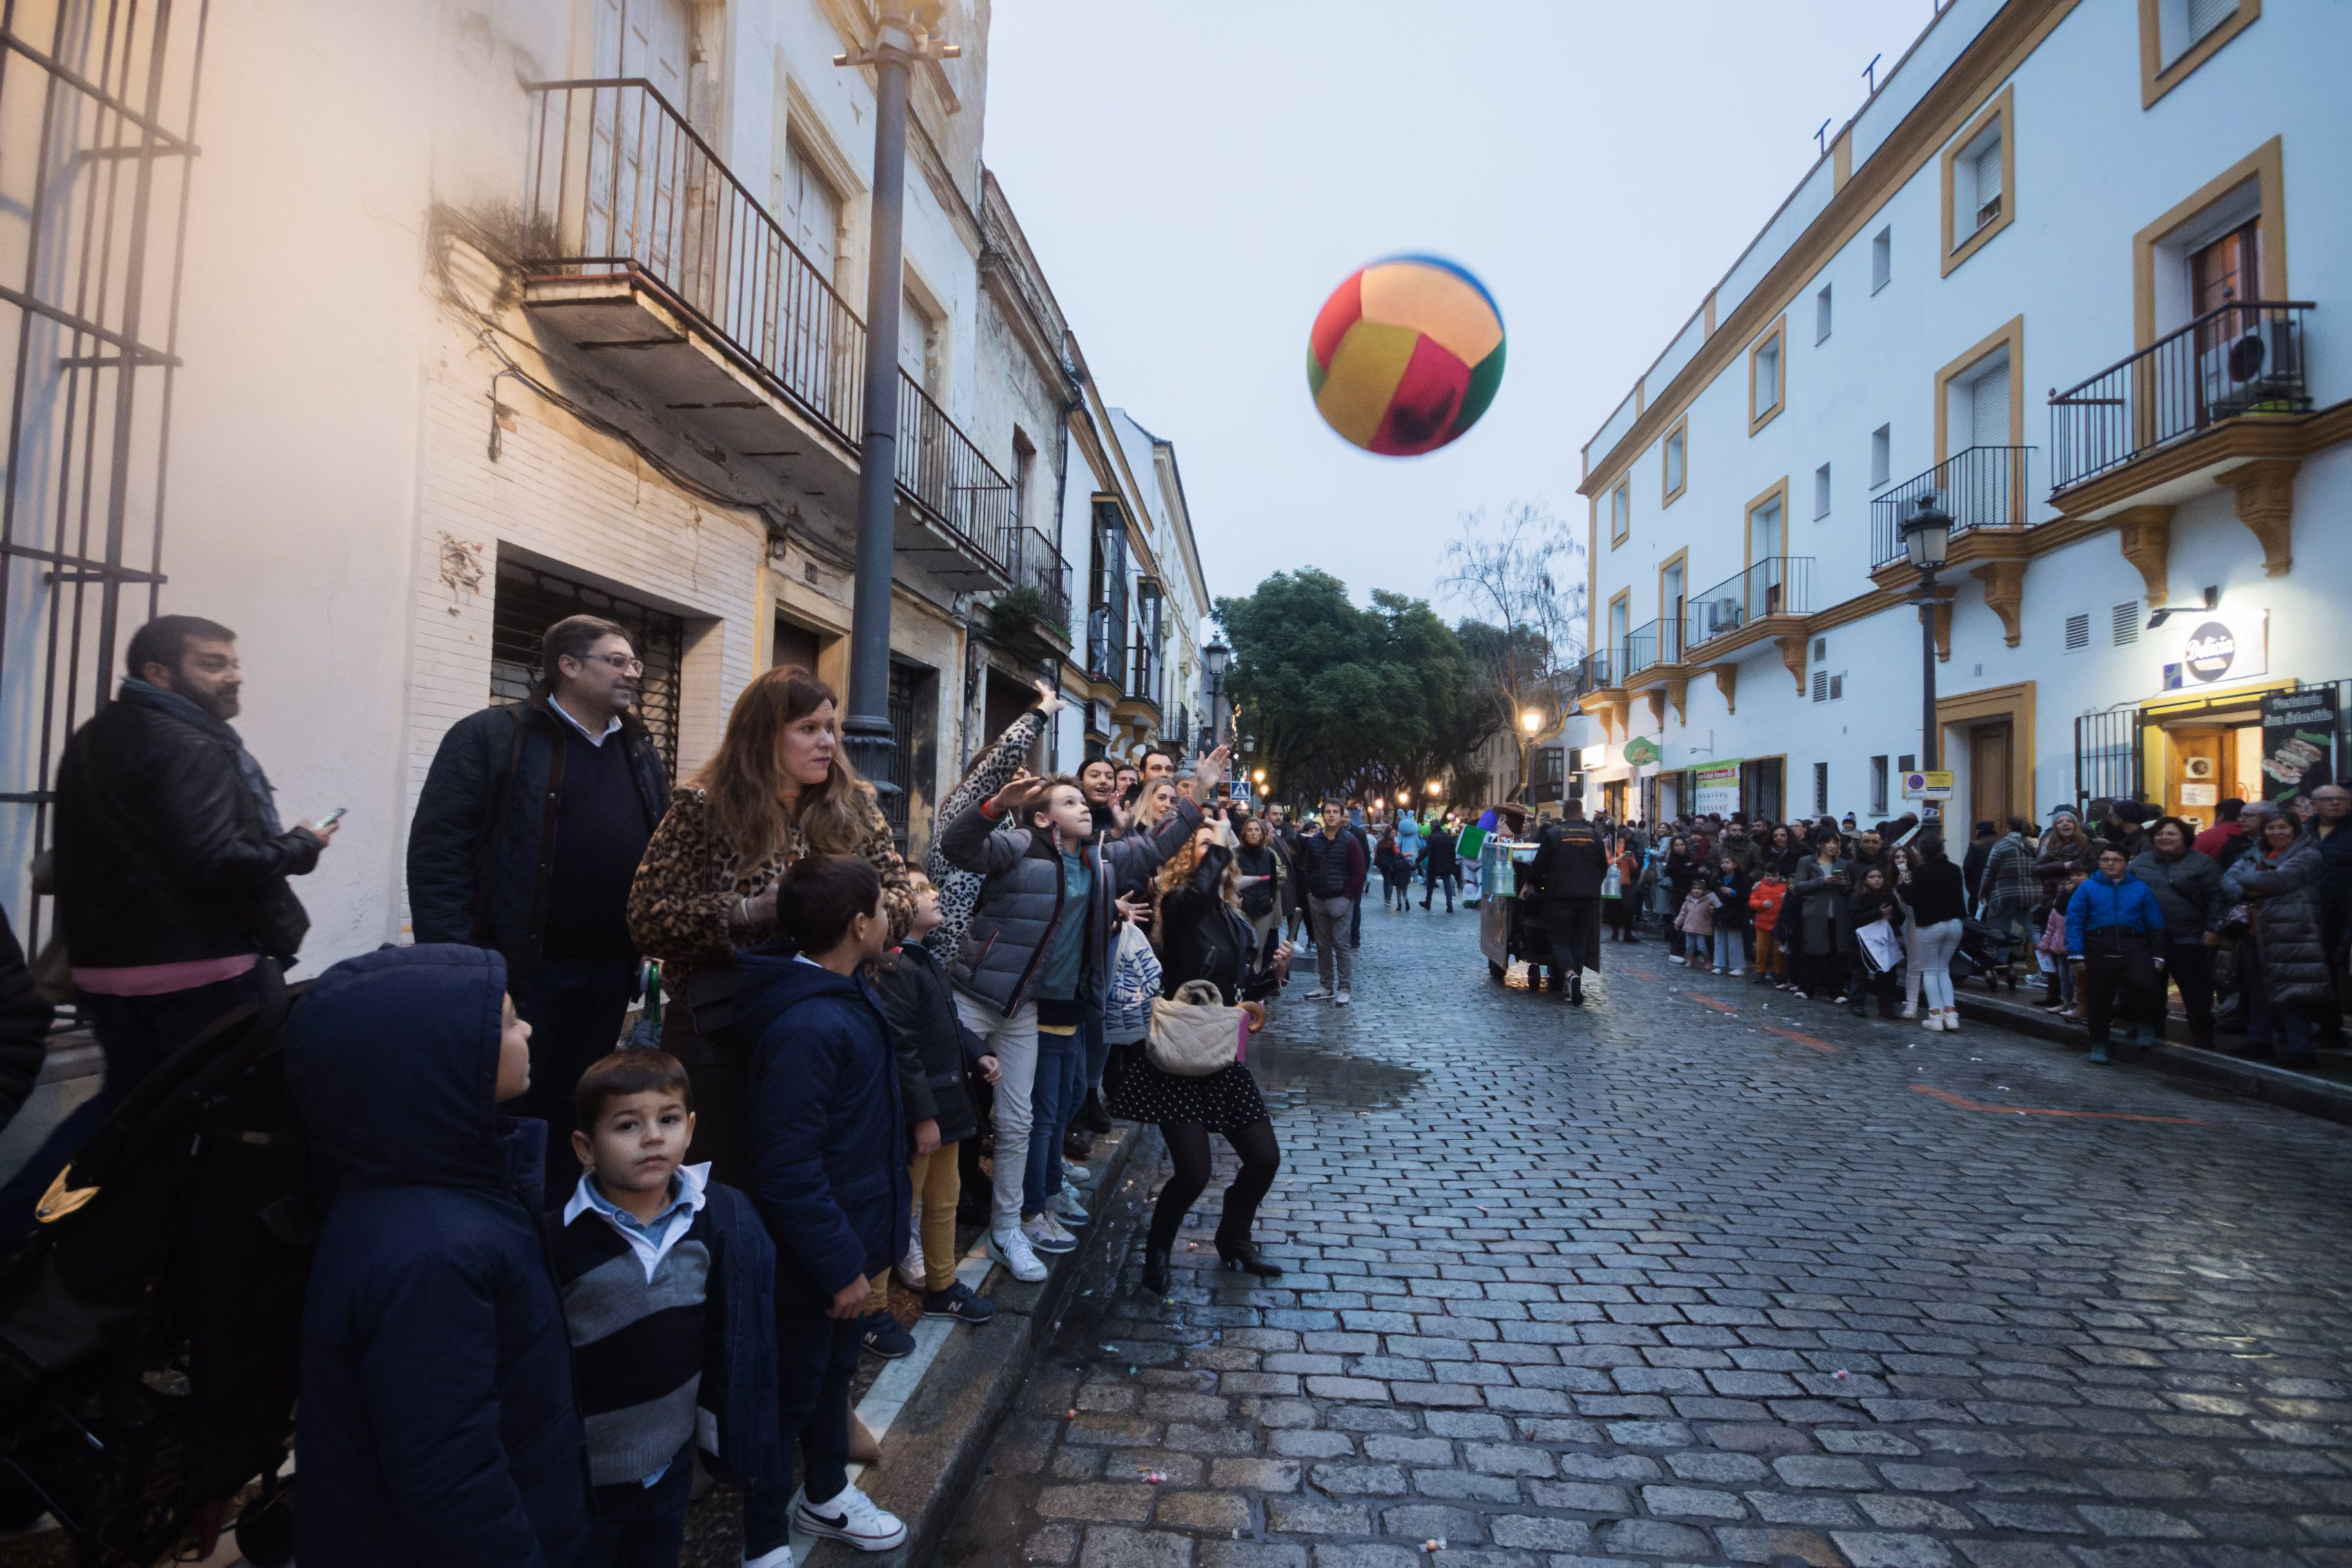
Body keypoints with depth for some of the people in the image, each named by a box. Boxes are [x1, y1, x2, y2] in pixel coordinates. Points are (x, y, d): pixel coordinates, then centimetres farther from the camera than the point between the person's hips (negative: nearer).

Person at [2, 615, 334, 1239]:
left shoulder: (94, 740, 14)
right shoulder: (188, 748, -18)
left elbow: (86, 858, 21)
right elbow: (214, 862, -26)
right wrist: (301, 846, -12)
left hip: (107, 966, 9)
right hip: (204, 972, -9)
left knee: (127, 1098, 23)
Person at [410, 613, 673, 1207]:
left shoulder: (641, 752, 13)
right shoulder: (492, 736, -6)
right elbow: (437, 849, -11)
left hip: (608, 976, 6)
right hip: (520, 970, -5)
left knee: (573, 1116, 17)